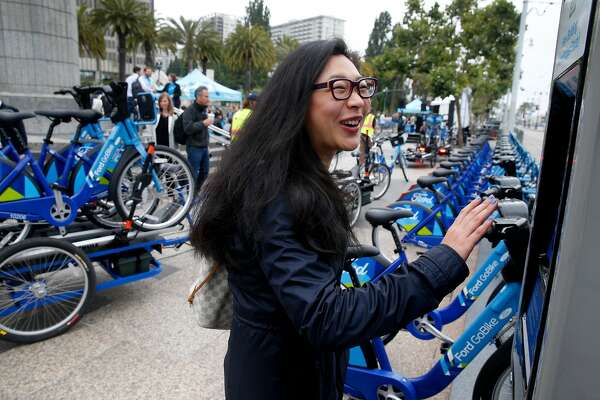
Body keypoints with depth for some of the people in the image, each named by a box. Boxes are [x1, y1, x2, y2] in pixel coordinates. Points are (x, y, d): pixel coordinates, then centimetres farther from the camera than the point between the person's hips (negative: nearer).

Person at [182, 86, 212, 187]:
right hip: (194, 147, -9)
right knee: (193, 174, -3)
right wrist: (203, 123, -23)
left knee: (204, 172, 18)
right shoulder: (190, 110, -13)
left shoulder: (204, 109, 14)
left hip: (204, 146, 9)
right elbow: (187, 128, -25)